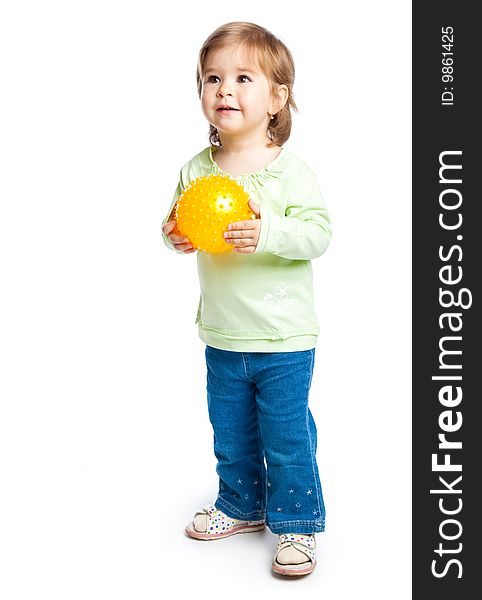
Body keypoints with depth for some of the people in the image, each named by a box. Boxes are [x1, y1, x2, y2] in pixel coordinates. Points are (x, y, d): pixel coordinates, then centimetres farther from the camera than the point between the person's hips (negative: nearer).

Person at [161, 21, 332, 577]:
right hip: (222, 336, 5)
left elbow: (318, 232, -17)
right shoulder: (196, 169, 2)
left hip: (284, 340, -5)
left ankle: (297, 522, 25)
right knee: (231, 435, 19)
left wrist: (268, 233, -33)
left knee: (287, 439, 5)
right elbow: (179, 221, 10)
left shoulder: (290, 171, -12)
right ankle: (241, 506, 42)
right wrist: (176, 235, -12)